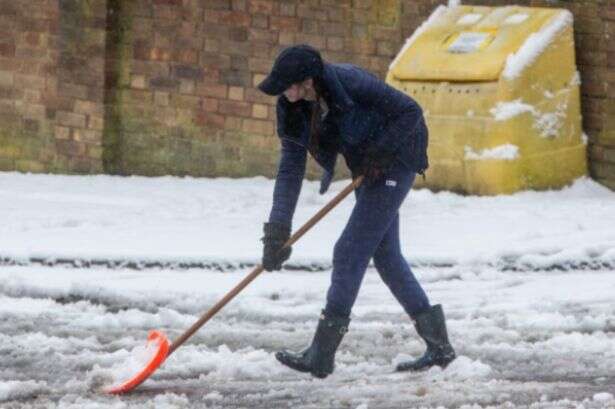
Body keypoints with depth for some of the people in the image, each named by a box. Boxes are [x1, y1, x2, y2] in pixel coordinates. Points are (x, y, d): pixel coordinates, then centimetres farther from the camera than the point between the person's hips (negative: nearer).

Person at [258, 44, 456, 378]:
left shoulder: (351, 83, -30)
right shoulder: (294, 110, -9)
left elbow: (410, 112, -22)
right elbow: (291, 168, -9)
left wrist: (378, 154, -23)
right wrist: (278, 226, -17)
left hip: (395, 162, -8)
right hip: (367, 169, 8)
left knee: (350, 251, -10)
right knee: (386, 255, 12)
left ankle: (321, 356, -8)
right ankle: (439, 346, 21)